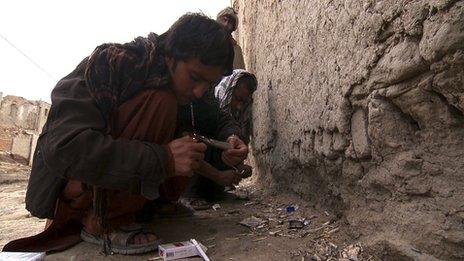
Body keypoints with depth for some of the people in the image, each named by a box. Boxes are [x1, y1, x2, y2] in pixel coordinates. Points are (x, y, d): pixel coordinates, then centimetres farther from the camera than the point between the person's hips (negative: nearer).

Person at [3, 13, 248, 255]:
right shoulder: (110, 64, -24)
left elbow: (219, 118, 6)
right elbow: (63, 146, -34)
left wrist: (230, 137, -18)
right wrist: (163, 158, -40)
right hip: (69, 186, -6)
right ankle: (102, 221, -18)